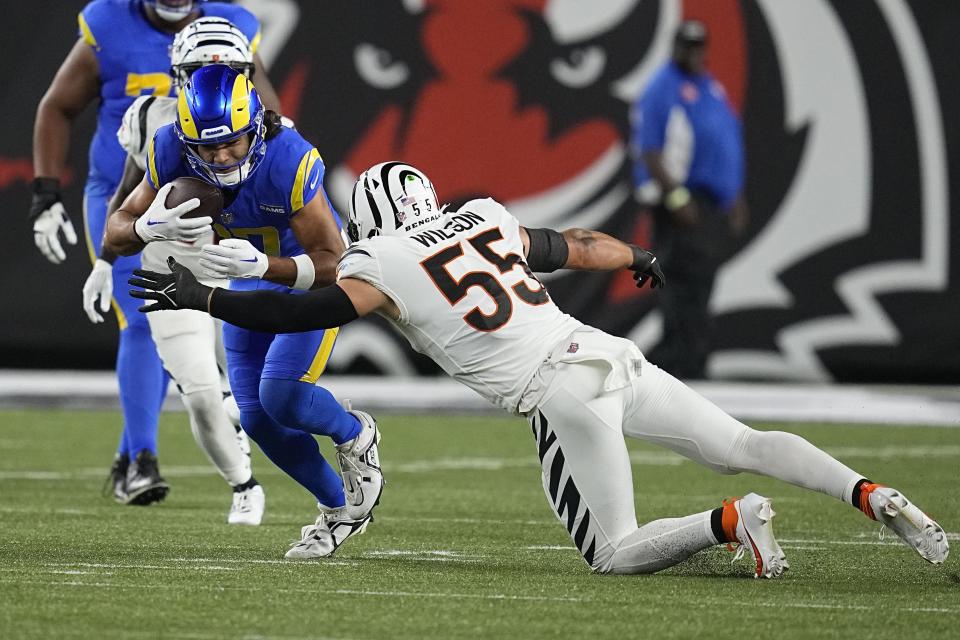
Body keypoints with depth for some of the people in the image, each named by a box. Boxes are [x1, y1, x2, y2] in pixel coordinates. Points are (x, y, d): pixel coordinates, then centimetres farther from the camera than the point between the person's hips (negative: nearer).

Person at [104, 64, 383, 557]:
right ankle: (339, 507, 24)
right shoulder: (172, 153, -24)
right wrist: (151, 227, -41)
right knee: (257, 418, 2)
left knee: (282, 395, -22)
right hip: (250, 283, 5)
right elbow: (115, 234, -17)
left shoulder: (290, 160, -37)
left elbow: (333, 263, -32)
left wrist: (262, 265, -49)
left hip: (313, 279, -5)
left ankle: (355, 436, 12)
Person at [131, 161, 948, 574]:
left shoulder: (381, 264, 1)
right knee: (743, 445, 17)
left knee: (614, 555, 2)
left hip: (563, 394, -6)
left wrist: (203, 298, 4)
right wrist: (639, 258, 51)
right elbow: (577, 245, 31)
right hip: (611, 354, 6)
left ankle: (729, 522, -23)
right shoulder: (487, 218, 19)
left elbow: (305, 311, -4)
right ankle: (870, 493, -3)